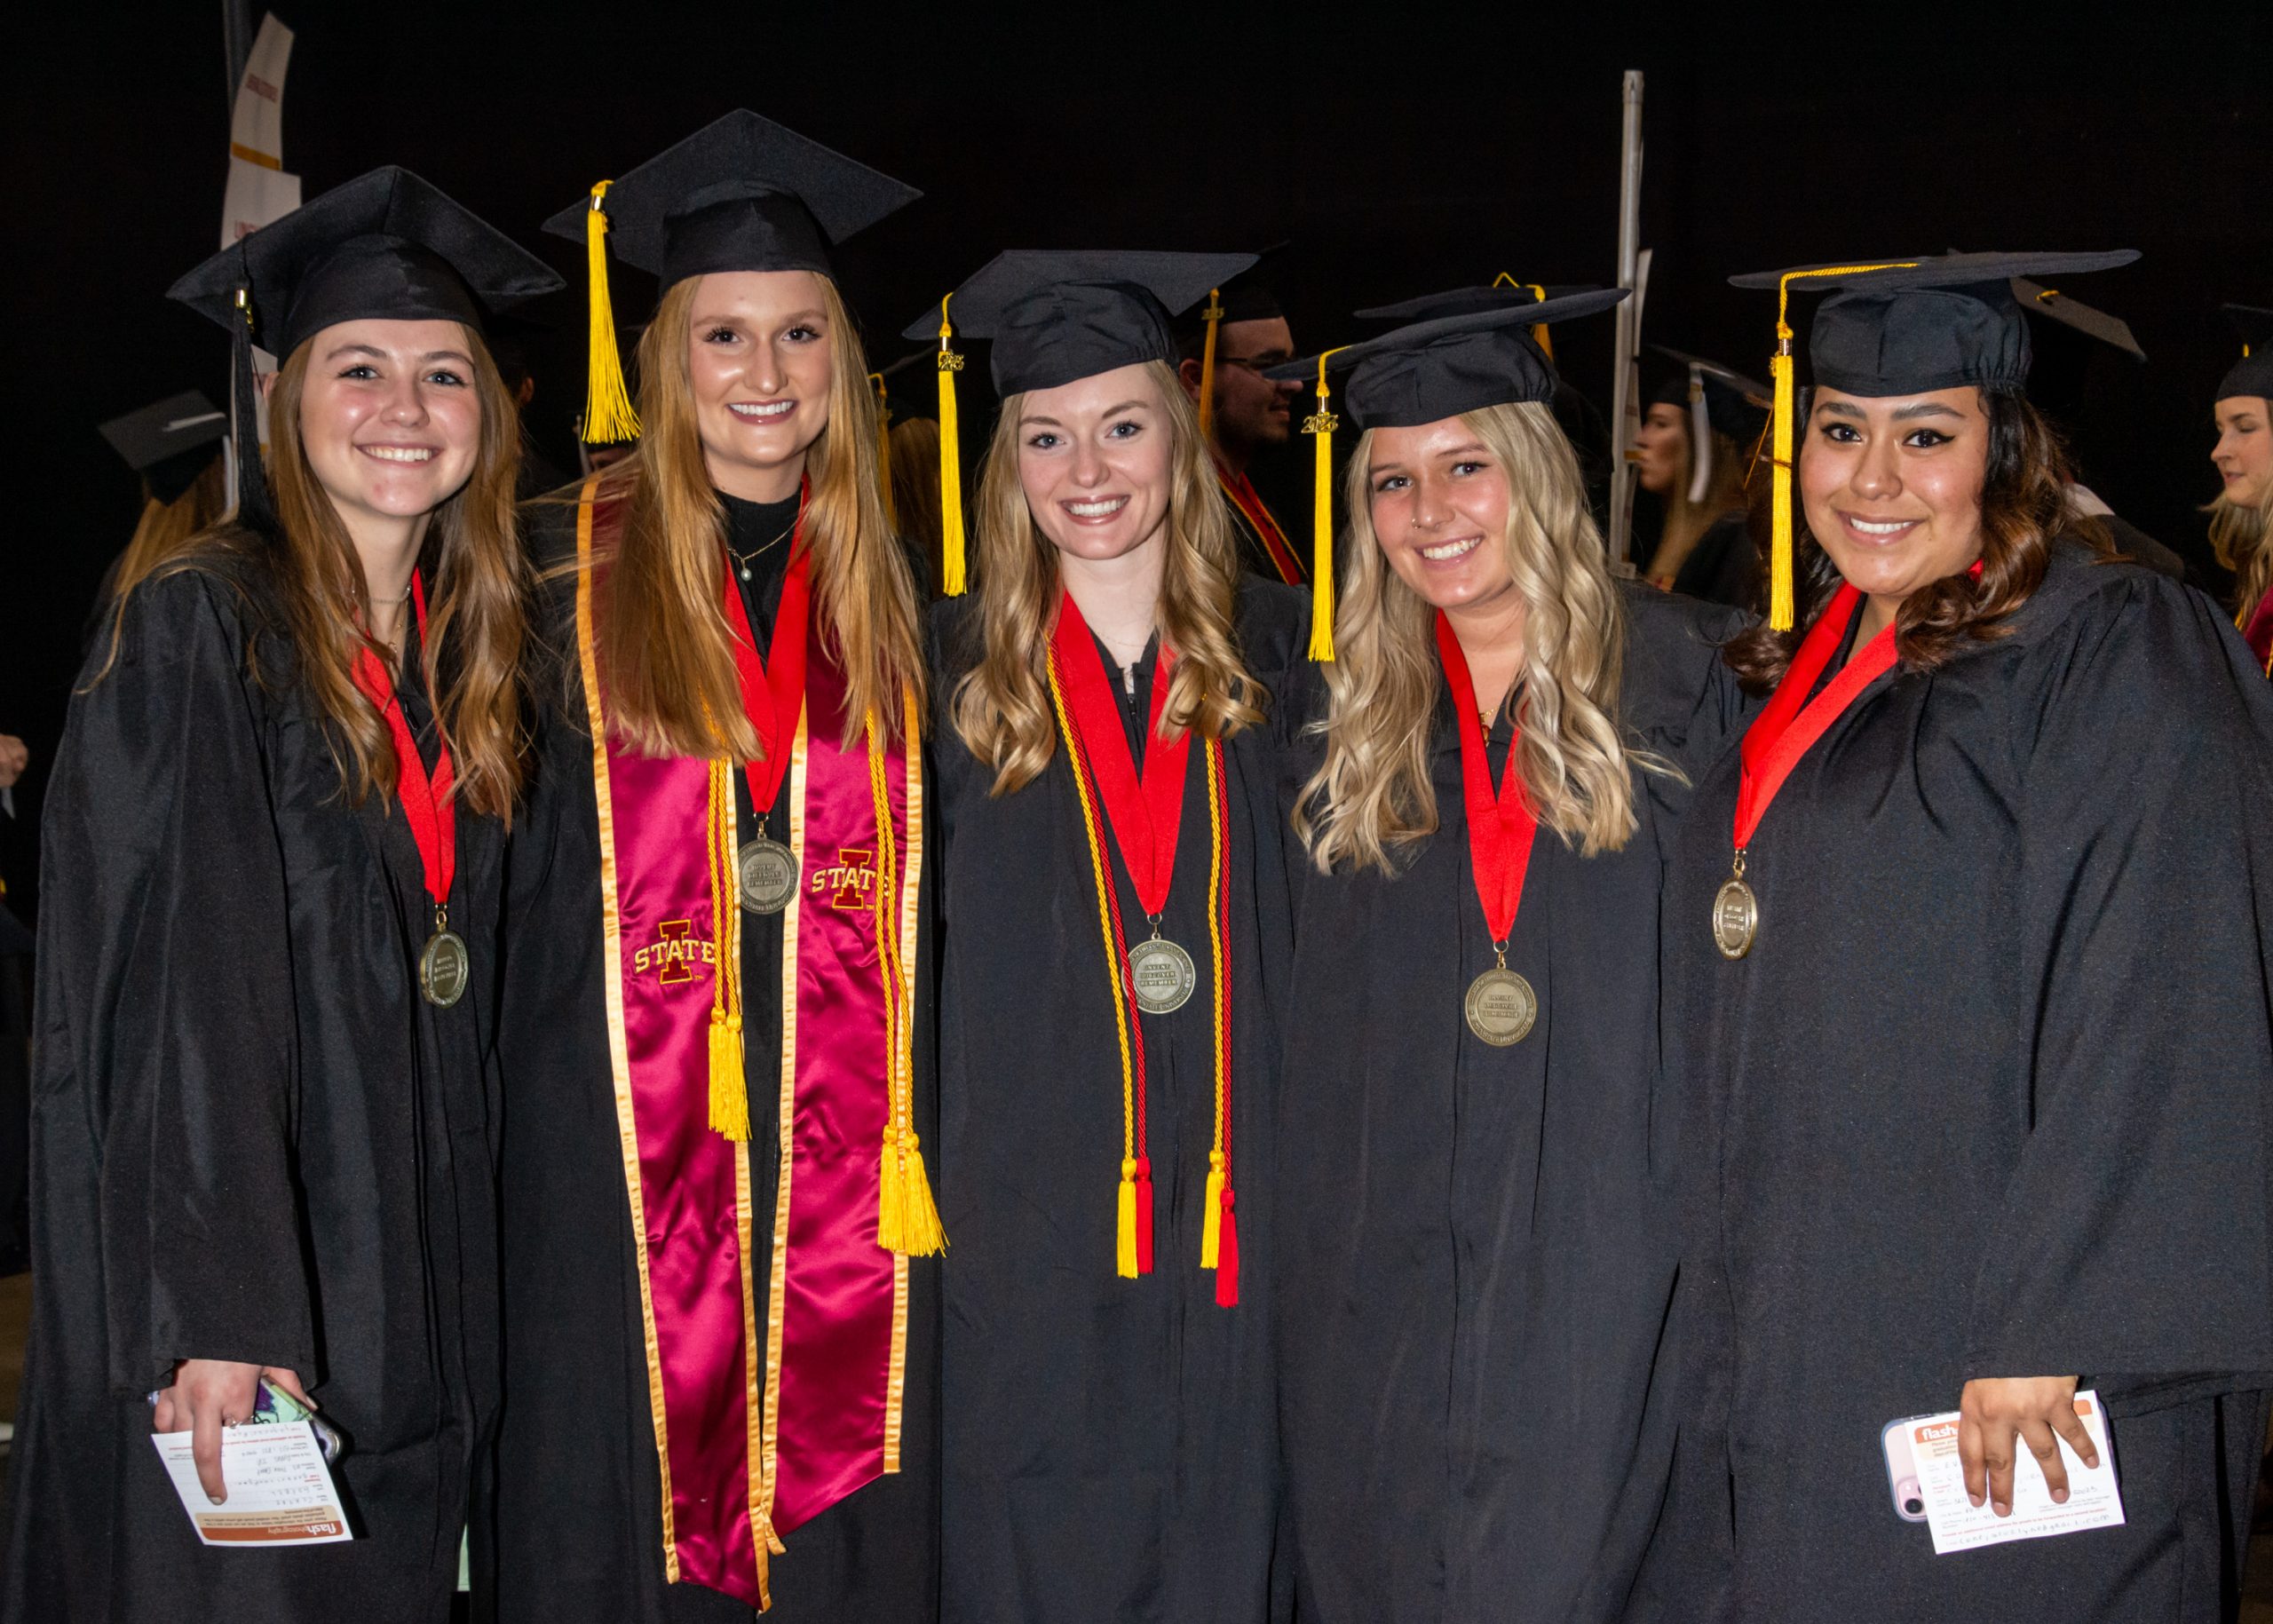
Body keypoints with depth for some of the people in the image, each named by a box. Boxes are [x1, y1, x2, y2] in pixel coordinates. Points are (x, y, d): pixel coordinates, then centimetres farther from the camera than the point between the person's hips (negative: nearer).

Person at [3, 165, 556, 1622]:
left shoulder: (467, 655, 11)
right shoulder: (198, 632, -9)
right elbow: (170, 991, -16)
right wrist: (212, 1311, -23)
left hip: (414, 1307, 6)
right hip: (226, 1315, -6)